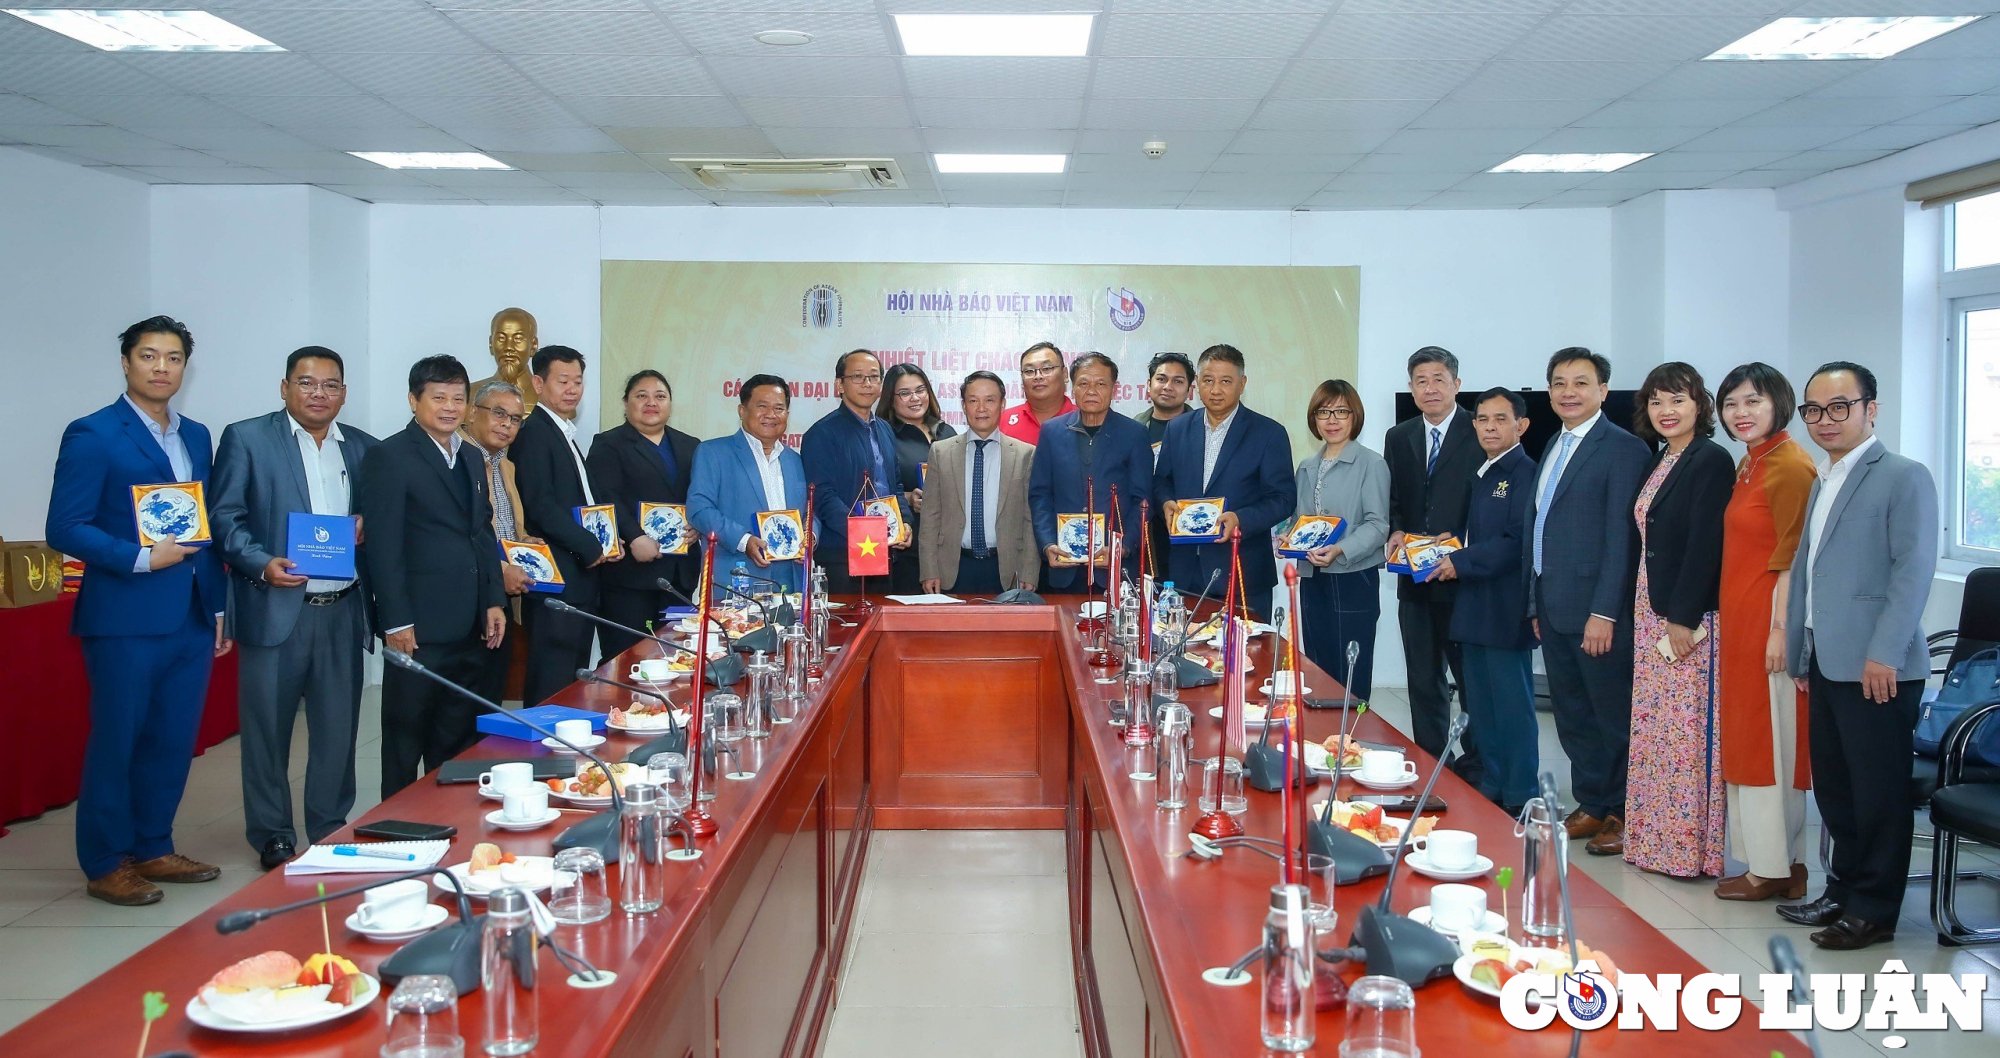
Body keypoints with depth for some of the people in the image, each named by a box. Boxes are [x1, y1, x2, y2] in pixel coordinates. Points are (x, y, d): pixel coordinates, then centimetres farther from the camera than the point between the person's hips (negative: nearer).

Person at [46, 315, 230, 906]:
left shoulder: (196, 436, 14)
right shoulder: (93, 435, -6)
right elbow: (65, 528, -11)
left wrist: (219, 605, 14)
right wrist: (141, 559, -18)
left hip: (191, 618, 6)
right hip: (126, 619, -6)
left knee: (173, 741, 12)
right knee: (116, 743, 3)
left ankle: (153, 849, 25)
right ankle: (106, 865, 15)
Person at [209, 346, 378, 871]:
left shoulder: (364, 448, 11)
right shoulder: (246, 438, 0)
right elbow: (225, 516, -3)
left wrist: (368, 528, -7)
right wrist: (260, 563, -18)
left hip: (342, 611, 3)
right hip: (275, 607, -3)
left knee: (338, 729, 9)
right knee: (268, 729, 5)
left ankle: (332, 831, 22)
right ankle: (273, 838, 18)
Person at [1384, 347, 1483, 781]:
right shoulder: (1398, 437, 11)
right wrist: (1395, 532, -6)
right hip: (1415, 581, 5)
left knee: (1474, 679, 6)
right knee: (1423, 682, 12)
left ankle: (1476, 770, 20)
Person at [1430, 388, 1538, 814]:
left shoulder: (1526, 473, -12)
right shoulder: (1481, 476, 17)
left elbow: (1518, 541, -20)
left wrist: (1461, 562, -17)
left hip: (1505, 611, -9)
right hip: (1474, 610, 9)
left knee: (1512, 706, -1)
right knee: (1481, 706, 14)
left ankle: (1520, 799, 8)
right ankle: (1490, 789, 24)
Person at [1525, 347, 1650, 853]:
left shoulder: (1623, 449, -10)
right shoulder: (1554, 448, 15)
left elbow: (1621, 537, -16)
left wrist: (1604, 612, -19)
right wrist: (1537, 603, 15)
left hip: (1596, 611, -8)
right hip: (1554, 610, 8)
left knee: (1614, 717, 4)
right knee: (1572, 716, 15)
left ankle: (1623, 813, 16)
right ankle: (1592, 805, 26)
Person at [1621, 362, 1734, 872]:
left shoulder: (1712, 460, -12)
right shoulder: (1659, 461, 14)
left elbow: (1705, 545, -17)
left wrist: (1684, 618, -19)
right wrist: (1648, 613, 14)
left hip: (1690, 617, -9)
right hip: (1651, 611, 9)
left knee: (1687, 729, -3)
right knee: (1651, 728, 12)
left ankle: (1690, 847, 6)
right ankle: (1649, 833, 21)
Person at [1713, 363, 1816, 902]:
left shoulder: (1792, 466, -13)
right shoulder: (1748, 464, 14)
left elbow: (1793, 560, -17)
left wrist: (1780, 632, -19)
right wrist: (1731, 623, 16)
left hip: (1770, 620, -9)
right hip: (1738, 620, 9)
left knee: (1769, 741, -2)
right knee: (1747, 740, 13)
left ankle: (1773, 868, 8)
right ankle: (1768, 861, 21)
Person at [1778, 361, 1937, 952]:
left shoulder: (1904, 477, -6)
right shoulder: (1823, 482, 20)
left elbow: (1915, 568, -14)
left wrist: (1884, 652, -19)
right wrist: (1799, 651, 18)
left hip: (1875, 667, -8)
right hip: (1826, 662, 8)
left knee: (1878, 790, 1)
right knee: (1833, 786, 14)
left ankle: (1874, 909, 11)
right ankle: (1844, 889, 27)